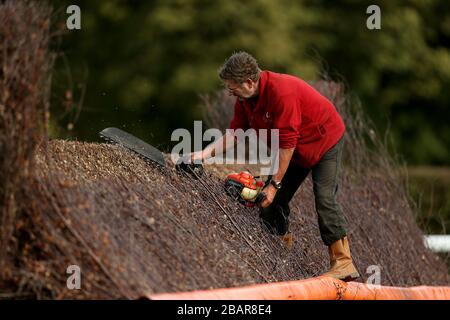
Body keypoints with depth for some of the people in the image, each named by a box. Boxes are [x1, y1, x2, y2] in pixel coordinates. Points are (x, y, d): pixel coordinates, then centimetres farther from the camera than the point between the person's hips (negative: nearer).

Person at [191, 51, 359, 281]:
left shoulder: (281, 91, -36)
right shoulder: (244, 98, -9)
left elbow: (287, 143, -33)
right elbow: (235, 133, -5)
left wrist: (275, 184, -28)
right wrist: (204, 154, -20)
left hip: (325, 141, -9)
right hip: (296, 149, 9)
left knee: (324, 198, -19)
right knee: (272, 201, 4)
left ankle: (343, 263, -19)